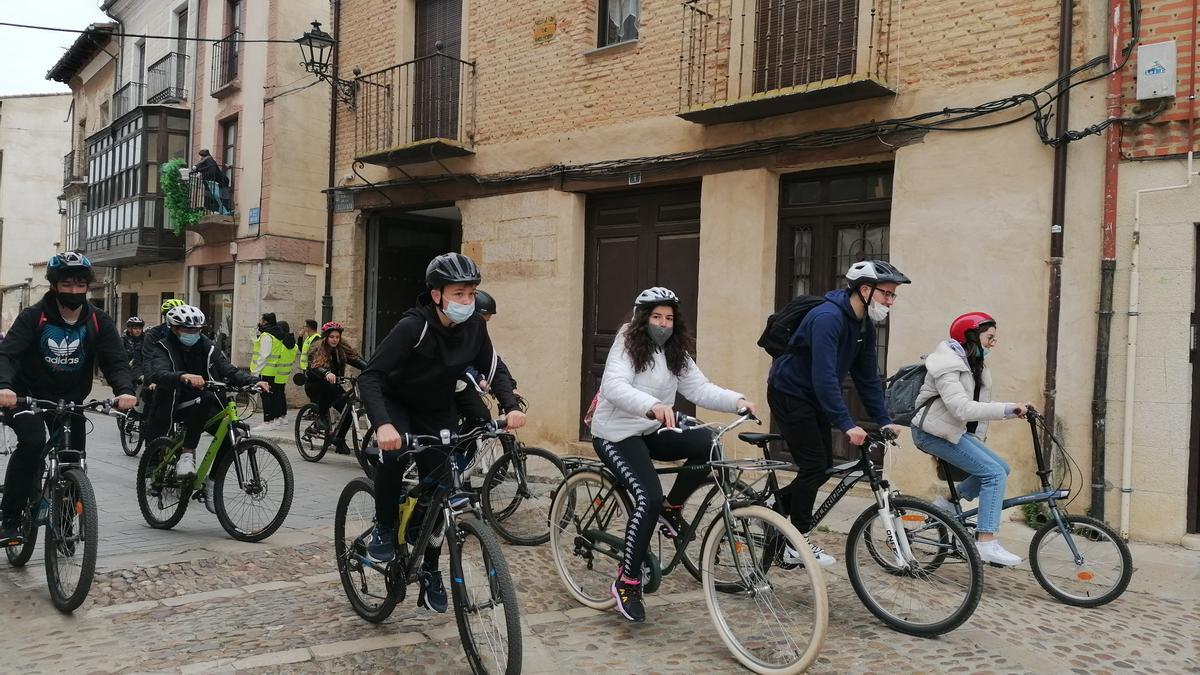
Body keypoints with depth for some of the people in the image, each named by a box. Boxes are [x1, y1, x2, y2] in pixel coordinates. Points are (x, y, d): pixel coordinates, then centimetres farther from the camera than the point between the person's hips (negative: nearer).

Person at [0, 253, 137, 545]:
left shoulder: (99, 322, -8)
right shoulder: (33, 316, -14)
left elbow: (116, 361, -14)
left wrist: (125, 390, -36)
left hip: (70, 400, 3)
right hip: (29, 395, -3)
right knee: (32, 441, -30)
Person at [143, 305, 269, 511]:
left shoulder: (207, 347, 6)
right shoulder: (162, 349, -6)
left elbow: (230, 371, 0)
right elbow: (157, 374, -27)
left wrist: (254, 381, -20)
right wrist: (184, 377, -48)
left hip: (205, 407, 4)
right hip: (177, 406, -4)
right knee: (202, 401, -36)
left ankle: (211, 482, -3)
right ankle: (187, 454, -26)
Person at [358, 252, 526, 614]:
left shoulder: (474, 328, -15)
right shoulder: (413, 326, -29)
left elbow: (493, 372, -2)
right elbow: (369, 377, -34)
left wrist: (511, 407, -22)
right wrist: (382, 424, -50)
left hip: (437, 411, 4)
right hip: (396, 403, -4)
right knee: (394, 453, -34)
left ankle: (430, 572, 17)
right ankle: (383, 528, -9)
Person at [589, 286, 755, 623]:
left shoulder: (676, 354, 6)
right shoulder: (627, 346, -14)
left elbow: (699, 389, -5)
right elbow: (614, 386, -33)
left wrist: (736, 400, -24)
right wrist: (653, 405, -51)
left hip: (652, 431, 6)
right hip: (616, 434, -6)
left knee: (709, 445, -20)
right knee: (649, 497, -25)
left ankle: (672, 508, 2)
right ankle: (627, 581, -12)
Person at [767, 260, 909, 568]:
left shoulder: (864, 324, 1)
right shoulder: (828, 317, -27)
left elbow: (867, 376, 7)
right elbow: (824, 376, -35)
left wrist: (884, 420, 1)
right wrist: (847, 425, -37)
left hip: (814, 398, 9)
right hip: (789, 394, -9)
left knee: (824, 466, 6)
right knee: (814, 466, -10)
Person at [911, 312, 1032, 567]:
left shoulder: (975, 366, 13)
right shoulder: (948, 364, -18)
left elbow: (981, 405, 10)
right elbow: (962, 409, -28)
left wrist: (1015, 410, -5)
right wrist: (1007, 408, -29)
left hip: (956, 430, 9)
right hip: (933, 431, -9)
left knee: (1001, 469, 2)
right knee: (995, 473, -17)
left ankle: (947, 502, 10)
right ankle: (986, 543, -18)